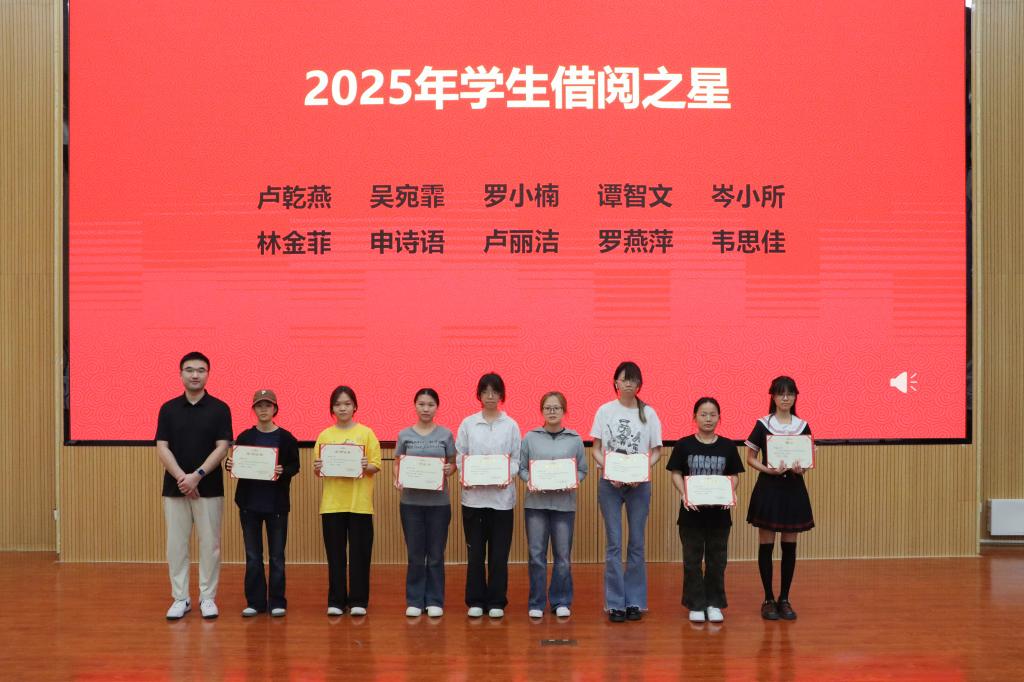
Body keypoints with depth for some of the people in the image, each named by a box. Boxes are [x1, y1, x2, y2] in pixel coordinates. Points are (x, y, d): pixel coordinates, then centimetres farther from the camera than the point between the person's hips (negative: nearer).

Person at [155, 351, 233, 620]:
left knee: (209, 545, 3)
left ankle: (207, 598, 14)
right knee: (176, 545, 5)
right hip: (174, 488, 2)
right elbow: (162, 448, -2)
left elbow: (222, 447, -7)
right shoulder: (168, 409, 4)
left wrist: (197, 475, -19)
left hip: (209, 488, -1)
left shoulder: (219, 409, -1)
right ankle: (180, 598, 14)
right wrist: (181, 477, -17)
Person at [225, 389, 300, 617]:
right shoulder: (245, 437, 4)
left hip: (277, 504, -2)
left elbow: (295, 466, -4)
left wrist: (283, 471, -24)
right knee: (253, 556, 7)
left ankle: (277, 602, 12)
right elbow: (236, 464, 7)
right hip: (250, 503, 2)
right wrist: (230, 465, -15)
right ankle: (255, 601, 15)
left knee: (277, 555, 4)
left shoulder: (285, 438, -2)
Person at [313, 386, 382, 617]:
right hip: (332, 503, 2)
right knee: (335, 553, 5)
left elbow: (376, 466, 0)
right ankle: (336, 601, 14)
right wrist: (317, 468, -14)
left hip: (359, 503, -1)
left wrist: (366, 466, -21)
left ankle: (358, 601, 11)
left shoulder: (366, 433, 2)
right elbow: (318, 467, 8)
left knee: (359, 552, 2)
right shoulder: (325, 435, 7)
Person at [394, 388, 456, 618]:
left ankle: (435, 601, 15)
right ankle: (414, 601, 17)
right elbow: (397, 464, 6)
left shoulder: (445, 435, 2)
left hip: (438, 502, 0)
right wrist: (397, 479, -13)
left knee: (436, 555, 6)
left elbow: (453, 462, 6)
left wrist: (449, 470, -16)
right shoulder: (404, 435, 3)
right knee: (415, 555, 6)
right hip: (411, 501, 0)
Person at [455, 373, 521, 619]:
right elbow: (459, 456, 5)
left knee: (499, 551, 3)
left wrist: (507, 476, -15)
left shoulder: (510, 425, 4)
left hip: (501, 495, 0)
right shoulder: (468, 423, 5)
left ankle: (496, 601, 14)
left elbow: (516, 459, 3)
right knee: (475, 550, 4)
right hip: (473, 495, 0)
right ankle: (475, 600, 15)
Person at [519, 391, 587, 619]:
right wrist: (529, 481, -13)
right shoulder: (530, 437, 4)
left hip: (564, 503, 0)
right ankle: (537, 603, 11)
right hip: (536, 502, 0)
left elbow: (582, 470, 7)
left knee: (563, 555, 4)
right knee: (536, 555, 1)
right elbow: (521, 467, 5)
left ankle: (561, 602, 16)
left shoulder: (575, 439, 5)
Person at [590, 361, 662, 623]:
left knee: (637, 543, 6)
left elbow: (657, 450, 5)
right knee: (614, 543, 1)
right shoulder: (605, 411, 2)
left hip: (639, 484, 1)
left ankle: (635, 601, 15)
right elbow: (596, 449, 3)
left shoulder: (648, 413, 2)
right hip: (610, 483, -1)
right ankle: (615, 603, 7)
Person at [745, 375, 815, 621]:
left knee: (790, 546, 6)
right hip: (768, 488, -2)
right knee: (766, 545, 2)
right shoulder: (762, 425, -3)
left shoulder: (802, 426, 4)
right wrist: (767, 469, -17)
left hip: (793, 488, 2)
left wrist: (801, 469, -14)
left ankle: (784, 599, 16)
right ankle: (768, 600, 11)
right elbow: (751, 458, 0)